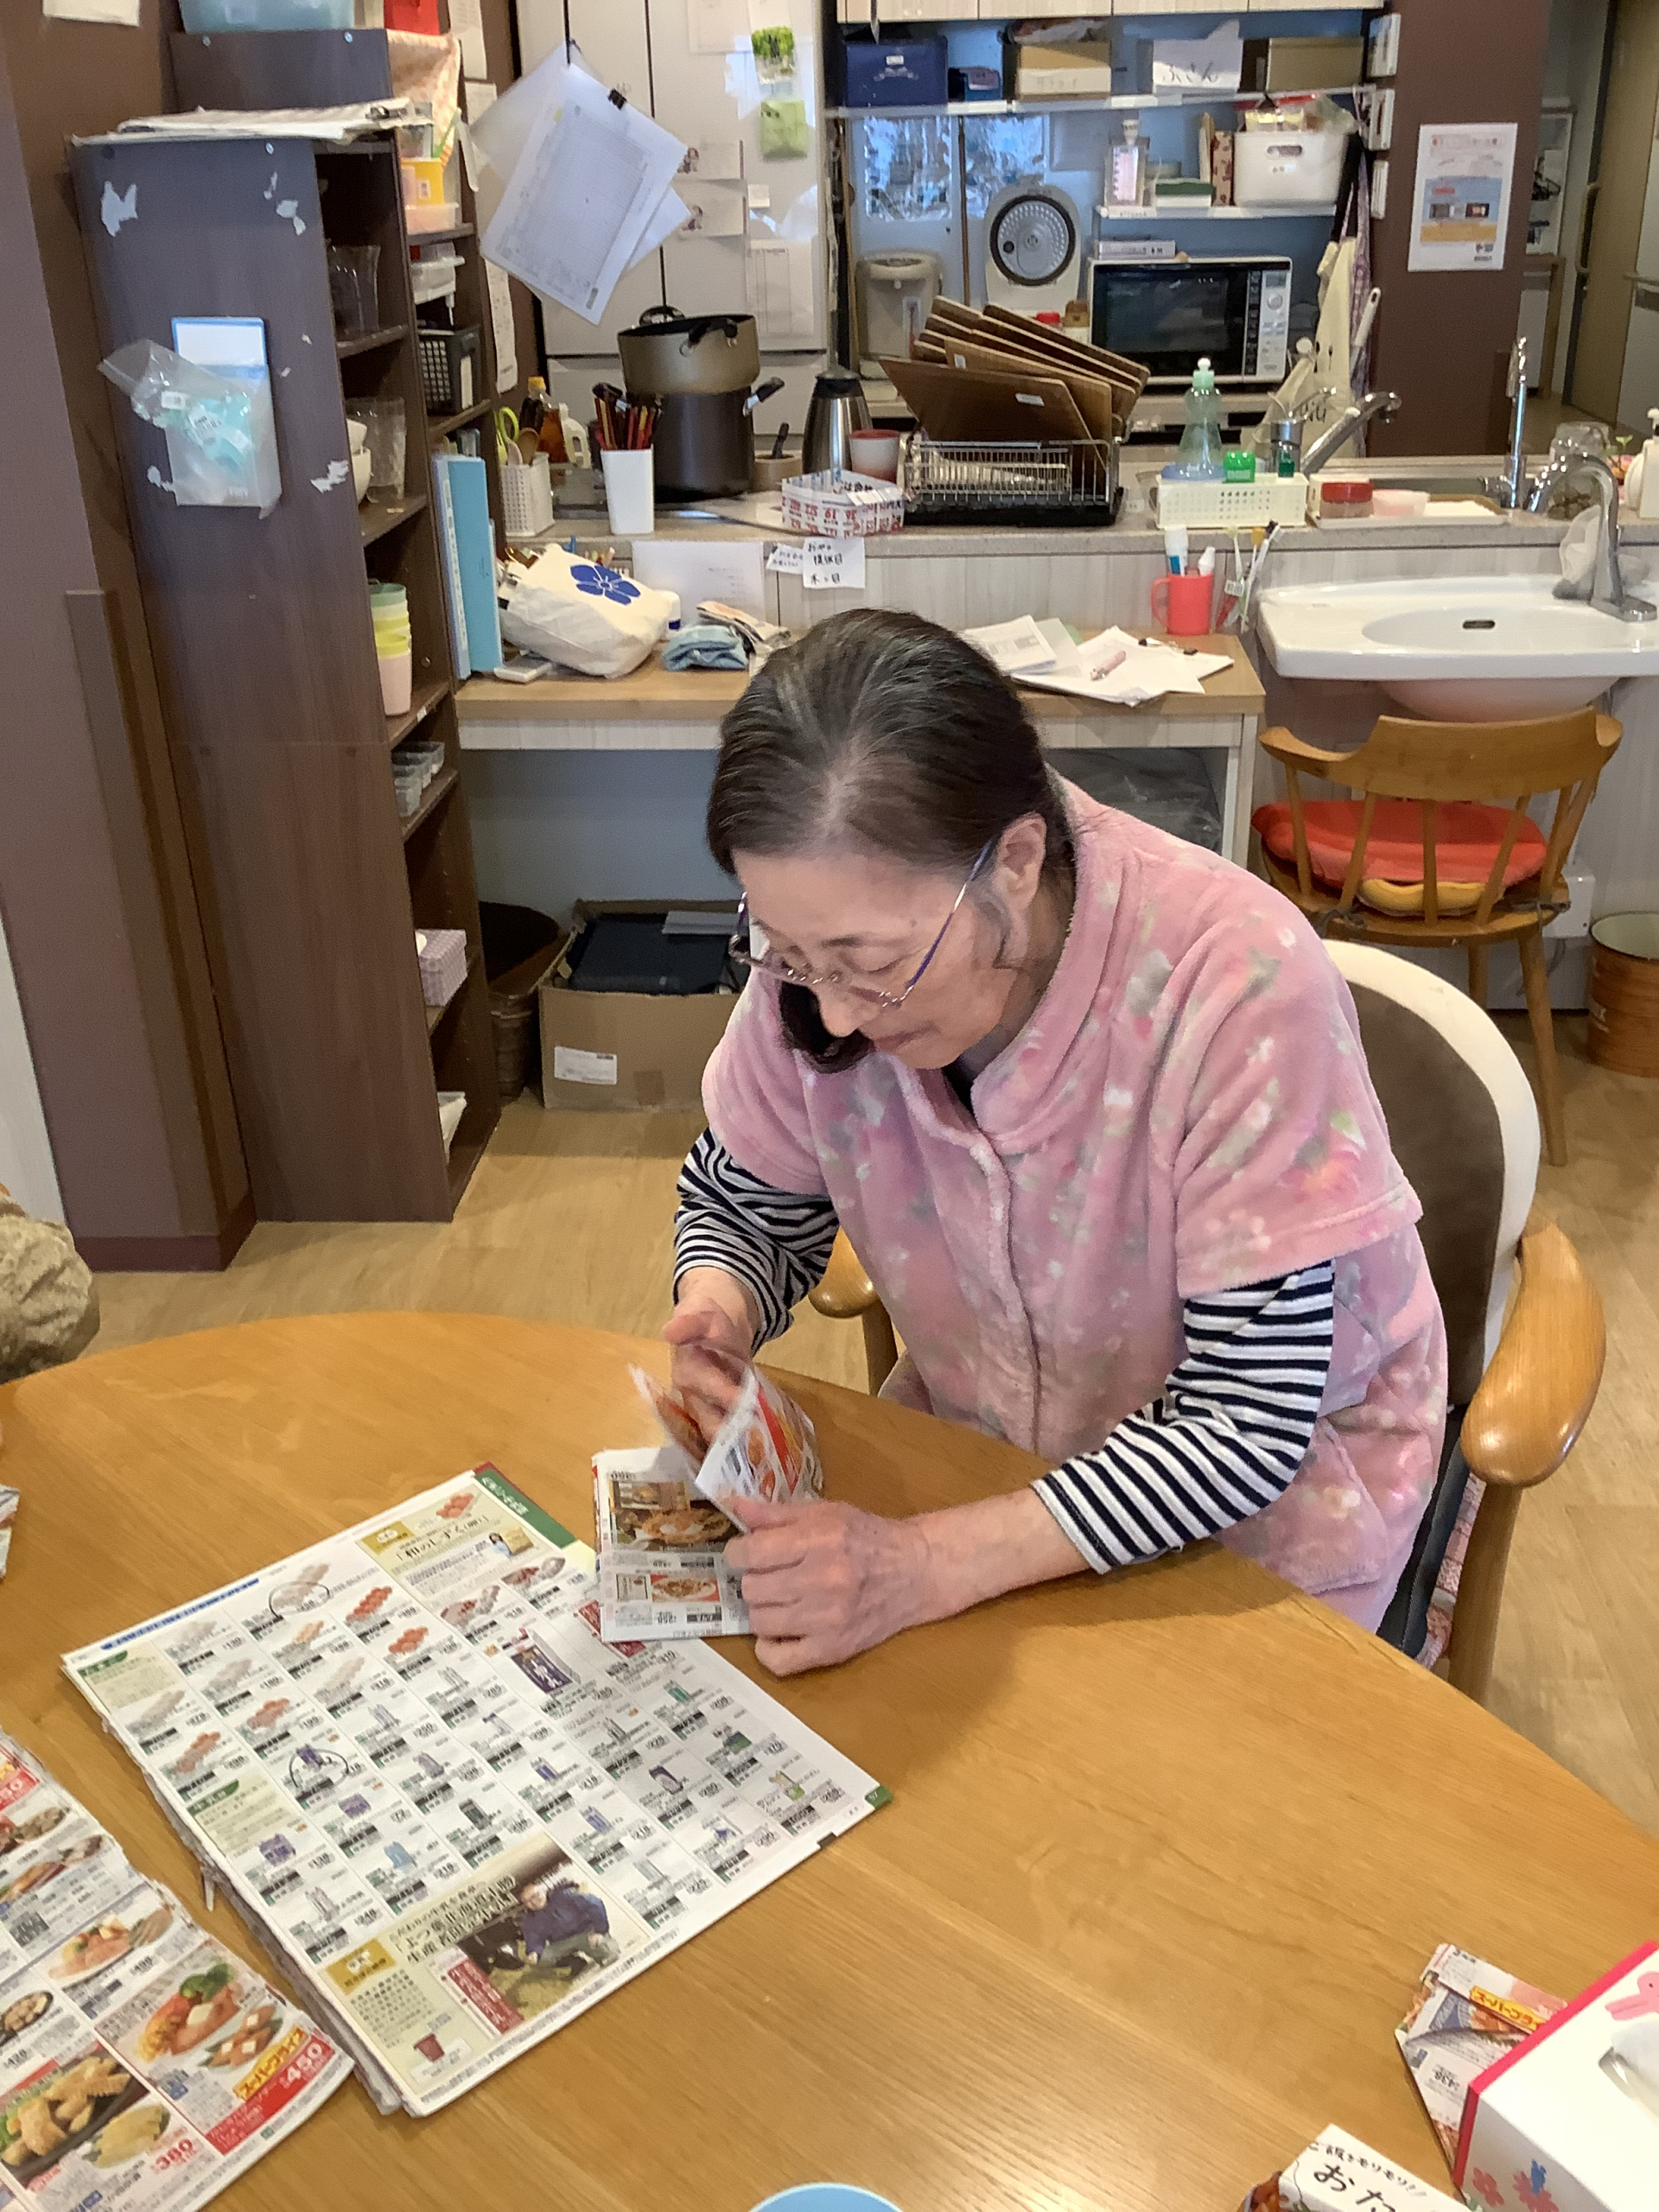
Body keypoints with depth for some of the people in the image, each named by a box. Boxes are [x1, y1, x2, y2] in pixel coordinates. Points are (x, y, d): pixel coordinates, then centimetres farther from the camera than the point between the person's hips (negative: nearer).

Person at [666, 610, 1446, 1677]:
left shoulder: (1240, 984, -34)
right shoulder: (833, 945, -20)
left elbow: (1249, 1421, -29)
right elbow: (745, 1204, -1)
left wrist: (923, 1569, -38)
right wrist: (712, 1320, -25)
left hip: (1277, 1457, -2)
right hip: (982, 1426, 3)